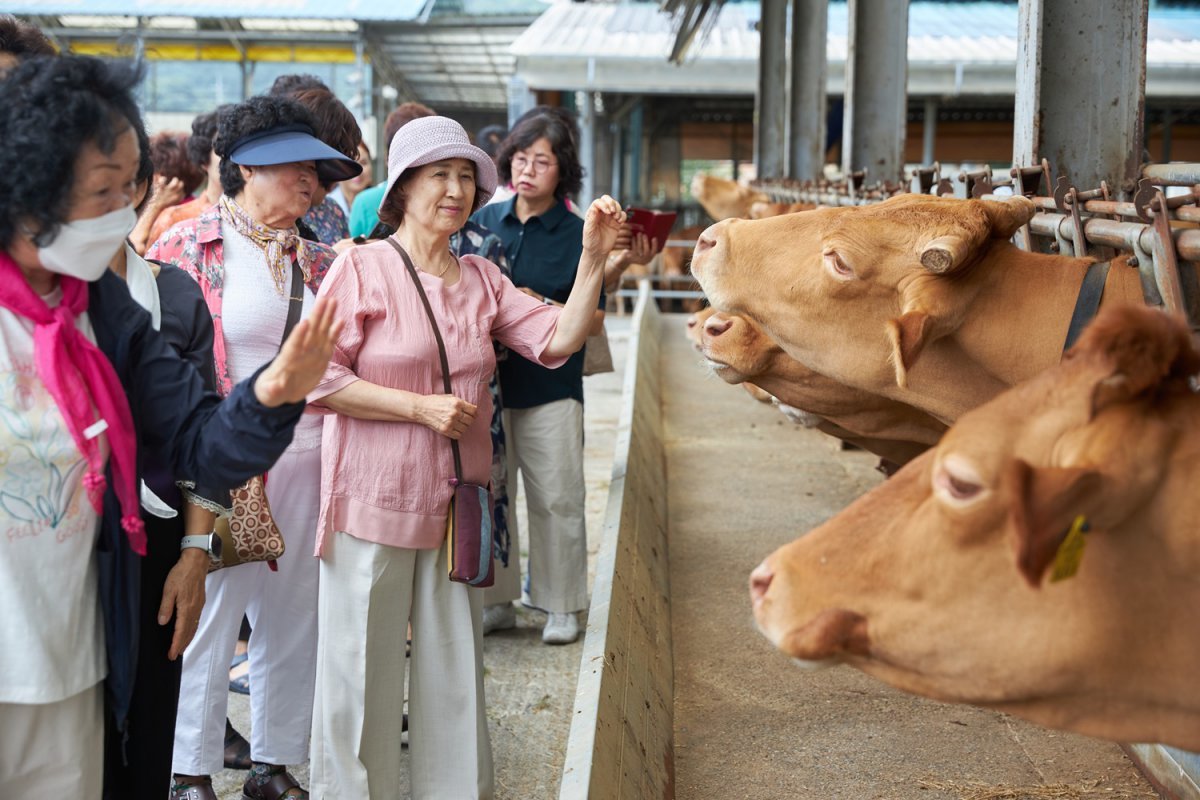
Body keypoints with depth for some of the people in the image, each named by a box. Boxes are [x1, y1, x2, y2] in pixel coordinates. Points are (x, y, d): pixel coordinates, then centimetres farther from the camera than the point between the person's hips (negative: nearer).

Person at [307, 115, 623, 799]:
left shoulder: (481, 279, 11)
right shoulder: (364, 266, -4)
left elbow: (559, 339, 2)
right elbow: (319, 378, -11)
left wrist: (593, 260, -8)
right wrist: (421, 407, -15)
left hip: (455, 504, 5)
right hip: (374, 502, -5)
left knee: (456, 671, 13)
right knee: (364, 672, 3)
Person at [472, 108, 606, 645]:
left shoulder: (578, 235, -2)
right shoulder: (483, 222, 7)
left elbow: (593, 320, -4)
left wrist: (540, 307, -18)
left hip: (550, 385, -3)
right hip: (487, 380, 3)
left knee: (556, 499, 1)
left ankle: (561, 606, 15)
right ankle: (496, 600, 22)